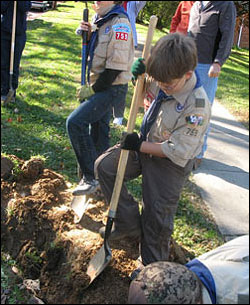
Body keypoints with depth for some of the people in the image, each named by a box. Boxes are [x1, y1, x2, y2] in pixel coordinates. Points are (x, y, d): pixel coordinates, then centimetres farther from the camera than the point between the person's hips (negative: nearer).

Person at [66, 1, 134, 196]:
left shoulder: (119, 23, -18)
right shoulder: (100, 20, 10)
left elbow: (116, 67, -22)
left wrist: (92, 90, -16)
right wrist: (86, 34, 1)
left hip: (112, 88, -9)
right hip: (98, 87, 9)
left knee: (75, 122, -21)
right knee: (97, 134, 17)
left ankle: (90, 177, -13)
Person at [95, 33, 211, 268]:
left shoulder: (197, 107, -33)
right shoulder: (169, 79, -13)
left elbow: (178, 152, -28)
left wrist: (139, 145, -22)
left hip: (169, 165, -7)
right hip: (145, 145, 7)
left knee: (157, 218, 5)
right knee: (103, 166, 2)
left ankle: (153, 267, 31)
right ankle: (128, 224, 14)